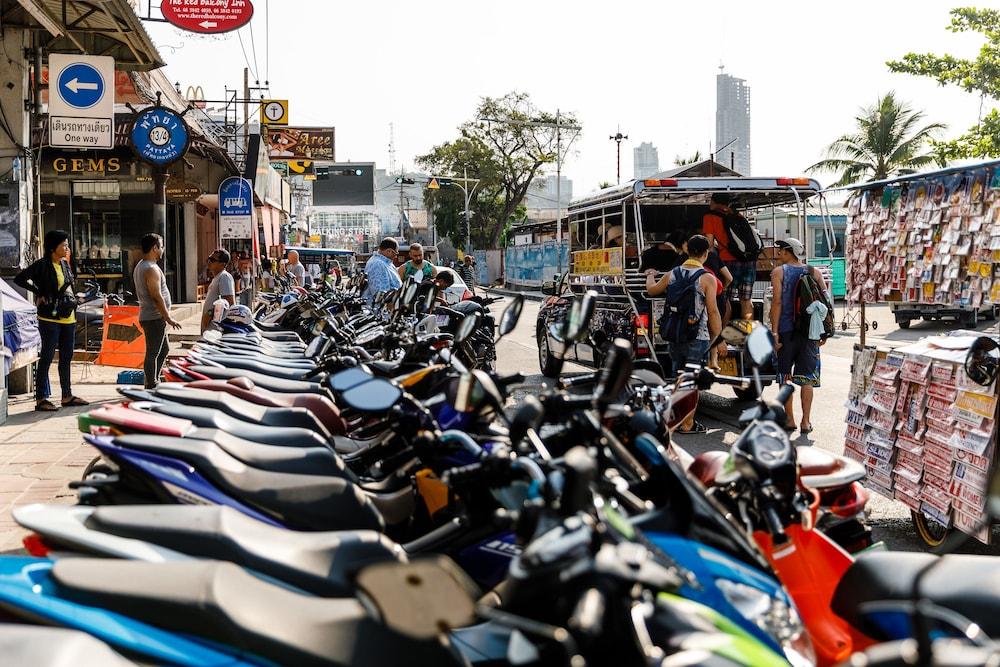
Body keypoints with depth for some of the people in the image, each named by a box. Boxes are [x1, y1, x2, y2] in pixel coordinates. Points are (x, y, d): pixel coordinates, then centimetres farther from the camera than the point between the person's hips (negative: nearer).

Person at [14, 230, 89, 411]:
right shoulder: (42, 265, -9)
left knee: (66, 357, 11)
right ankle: (41, 399, 0)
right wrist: (39, 293, -11)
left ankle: (67, 396, 19)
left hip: (68, 317, 7)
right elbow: (19, 279, -13)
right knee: (47, 357, -4)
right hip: (50, 318, -7)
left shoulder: (65, 264, 13)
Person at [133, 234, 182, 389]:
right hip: (154, 318, -10)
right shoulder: (151, 269, -18)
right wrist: (168, 318, -18)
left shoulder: (140, 266, 15)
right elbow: (157, 297, -22)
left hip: (148, 316, 10)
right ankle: (151, 388, 0)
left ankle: (154, 382, 24)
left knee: (164, 349, 19)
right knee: (153, 354, -4)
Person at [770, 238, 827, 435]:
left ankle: (789, 420, 11)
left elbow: (777, 302, -10)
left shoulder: (779, 272, -2)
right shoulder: (814, 272, 8)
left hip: (786, 330, -2)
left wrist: (774, 331, -10)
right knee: (807, 378, 6)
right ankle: (806, 422, 5)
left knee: (784, 376, 10)